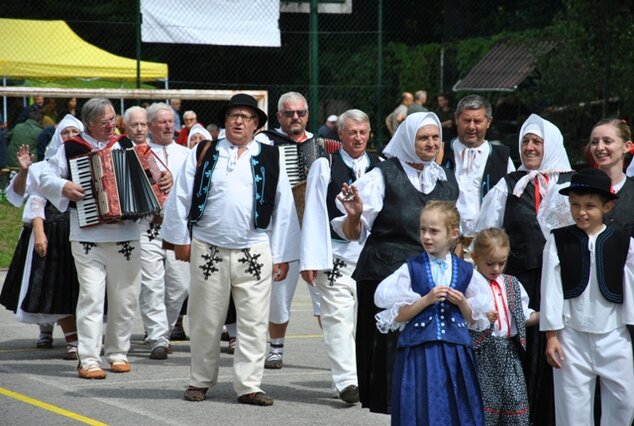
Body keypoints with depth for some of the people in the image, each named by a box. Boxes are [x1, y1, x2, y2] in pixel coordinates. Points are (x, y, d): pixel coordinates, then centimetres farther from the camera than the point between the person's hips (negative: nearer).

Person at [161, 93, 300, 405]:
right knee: (205, 321, 7)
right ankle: (200, 381, 20)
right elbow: (180, 197, 6)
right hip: (208, 251, 0)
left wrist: (282, 257, 4)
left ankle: (248, 386, 4)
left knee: (254, 323, -2)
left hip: (255, 254, 0)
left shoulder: (270, 160, 7)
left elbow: (283, 210, 7)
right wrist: (180, 239, 2)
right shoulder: (203, 154, 5)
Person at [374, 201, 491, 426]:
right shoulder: (411, 269, 1)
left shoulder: (466, 272, 7)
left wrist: (462, 303, -8)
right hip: (418, 353, -2)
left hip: (455, 352, 2)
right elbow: (397, 316, -3)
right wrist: (427, 300, -14)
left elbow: (474, 321, 12)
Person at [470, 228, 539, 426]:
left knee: (517, 403, 2)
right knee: (486, 405, -3)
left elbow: (524, 316, 18)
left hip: (510, 351, 5)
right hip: (483, 352, -5)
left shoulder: (513, 285, 13)